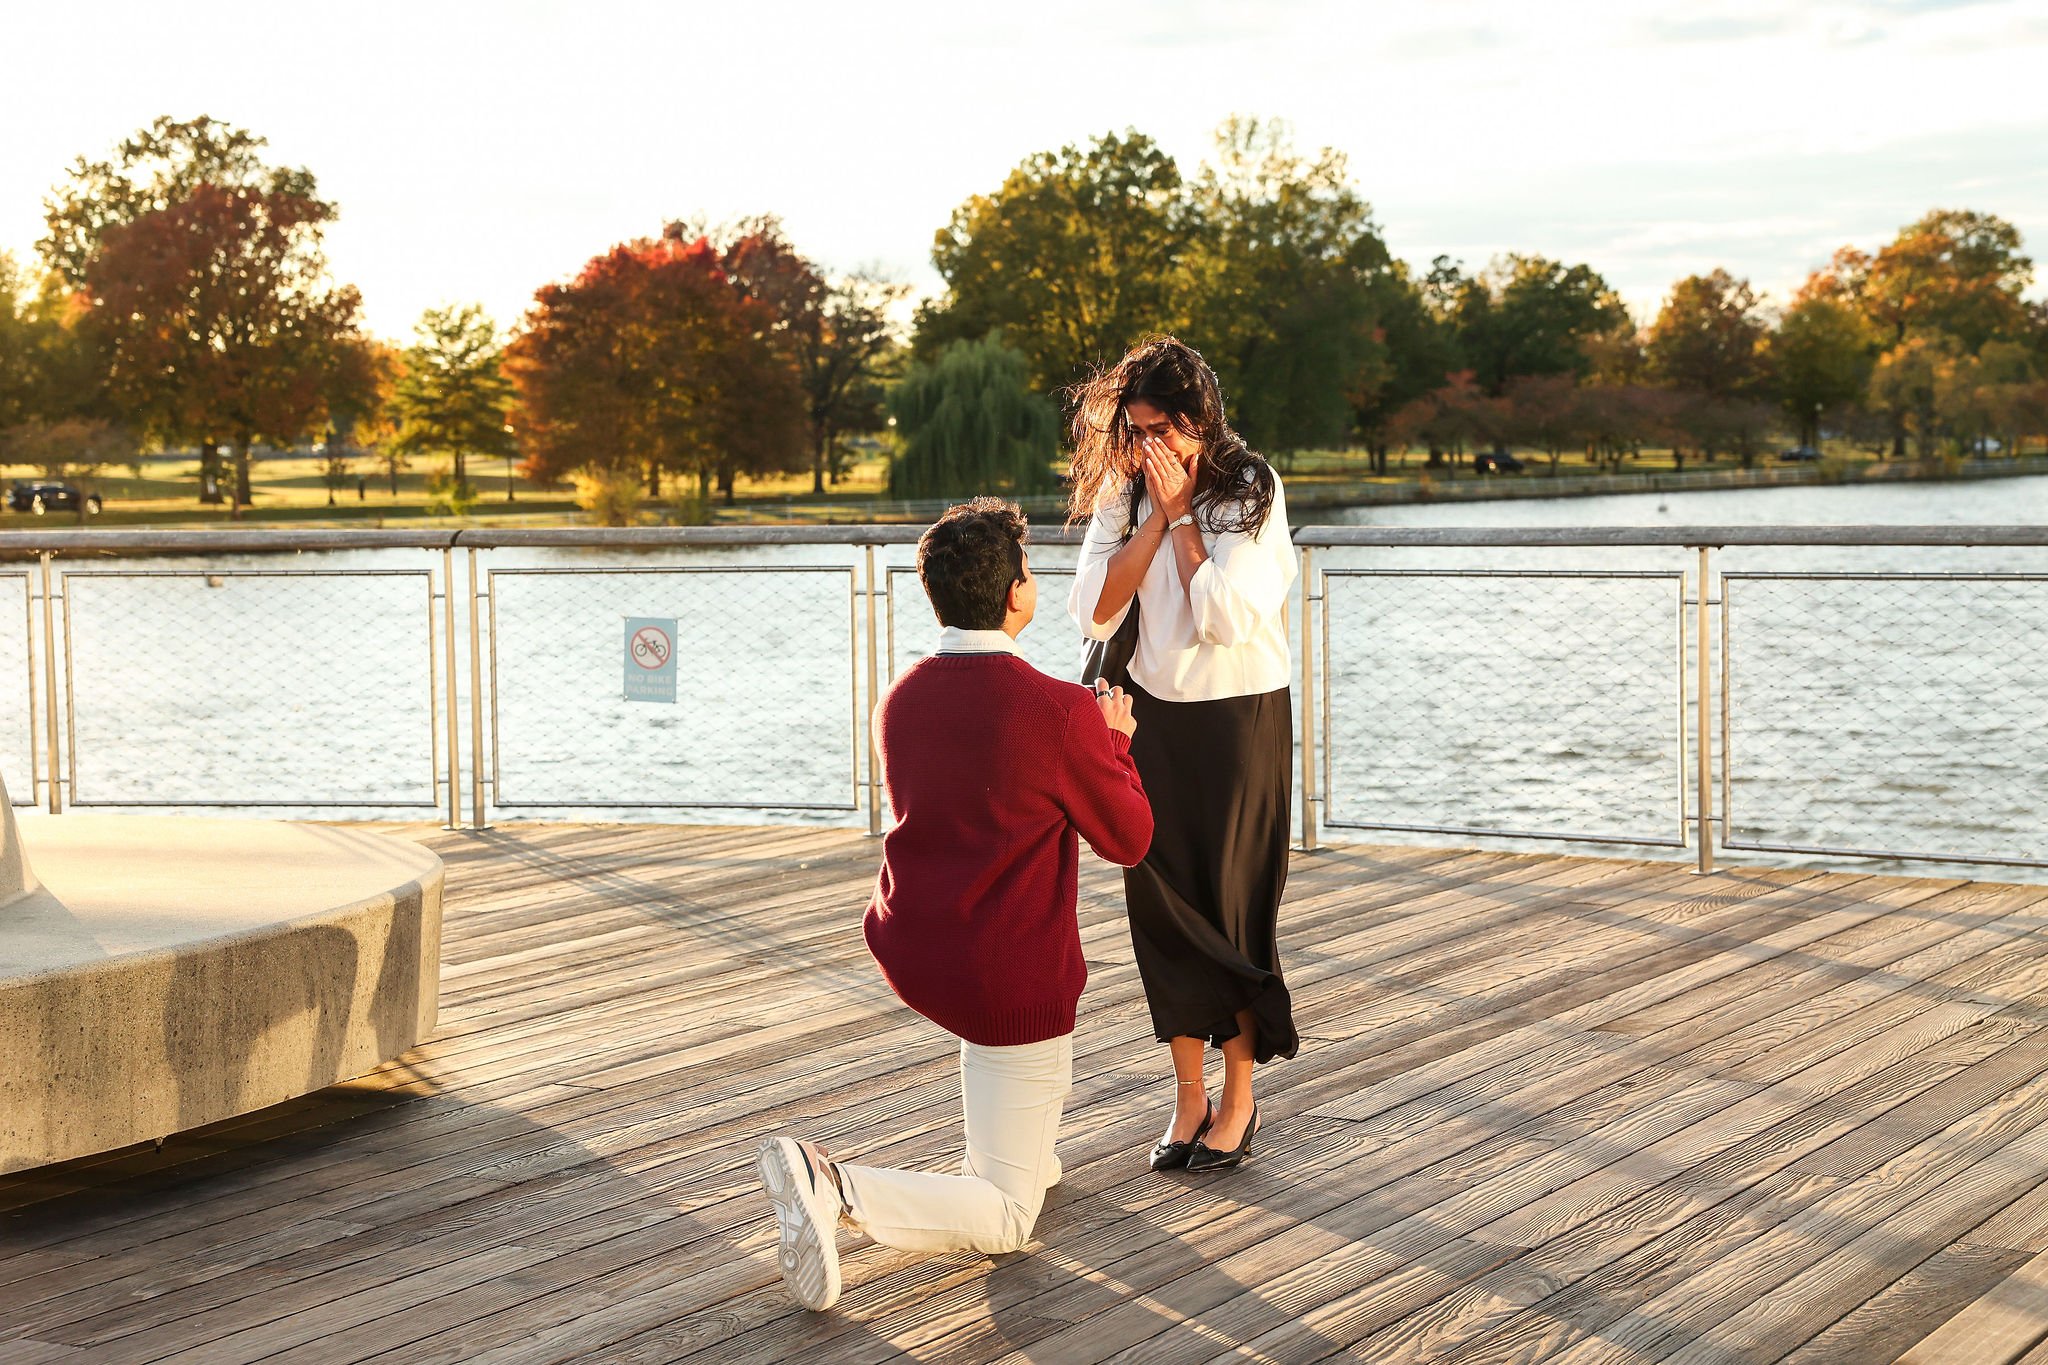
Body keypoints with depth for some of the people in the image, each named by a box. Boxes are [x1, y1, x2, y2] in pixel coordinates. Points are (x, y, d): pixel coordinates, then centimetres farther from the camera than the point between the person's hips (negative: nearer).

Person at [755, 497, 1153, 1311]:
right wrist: (1117, 746, 12)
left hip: (910, 952, 7)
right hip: (1010, 985, -6)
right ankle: (834, 1192, -23)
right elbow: (1128, 840, -5)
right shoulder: (1062, 714, -19)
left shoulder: (900, 701, 1)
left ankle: (1007, 1148, 39)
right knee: (1004, 1222, 4)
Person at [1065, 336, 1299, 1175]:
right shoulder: (1122, 495, 2)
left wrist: (1181, 514, -17)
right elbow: (1096, 613, -9)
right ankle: (1189, 1095, 15)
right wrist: (1153, 519, -14)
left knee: (1231, 905, 0)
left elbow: (1225, 616, -21)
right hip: (1152, 717, 4)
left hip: (1239, 717, -4)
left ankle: (1239, 1098, 15)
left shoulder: (1251, 492, -11)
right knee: (1159, 901, 3)